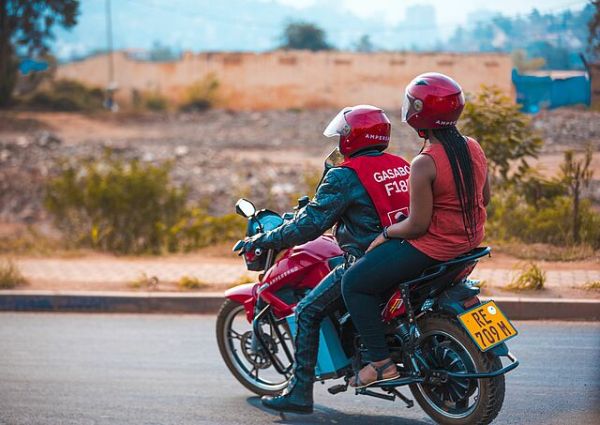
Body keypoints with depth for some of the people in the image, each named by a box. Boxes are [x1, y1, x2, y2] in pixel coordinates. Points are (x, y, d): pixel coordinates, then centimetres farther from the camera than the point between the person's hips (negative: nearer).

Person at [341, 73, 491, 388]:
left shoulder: (425, 164, -23)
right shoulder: (474, 148, 1)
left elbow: (417, 225, -21)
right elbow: (484, 198, 12)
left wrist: (386, 233, -4)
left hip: (434, 245, -9)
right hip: (470, 240, 9)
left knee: (354, 283, 2)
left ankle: (381, 362, -2)